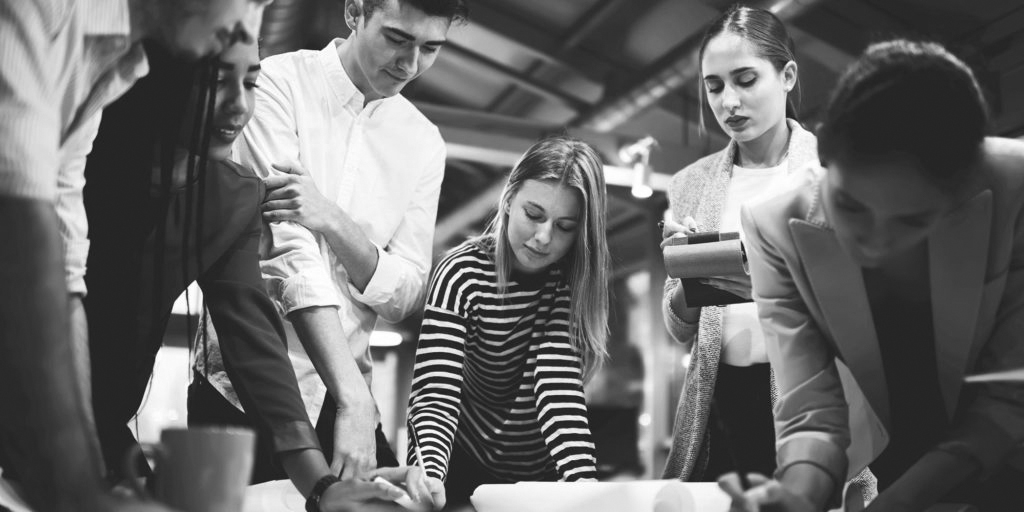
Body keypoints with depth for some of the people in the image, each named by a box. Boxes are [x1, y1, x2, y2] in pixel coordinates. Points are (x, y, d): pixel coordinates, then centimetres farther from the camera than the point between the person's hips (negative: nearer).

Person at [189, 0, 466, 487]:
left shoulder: (424, 143, 5)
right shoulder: (280, 82, -9)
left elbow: (406, 295, -1)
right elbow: (290, 250, -19)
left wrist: (330, 219, -19)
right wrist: (353, 396, -28)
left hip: (344, 395, 4)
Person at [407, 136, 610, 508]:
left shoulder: (574, 278, -13)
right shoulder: (462, 274, -19)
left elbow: (560, 378, -24)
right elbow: (437, 393, -27)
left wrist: (581, 475, -38)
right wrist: (429, 477, -44)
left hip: (542, 473, 2)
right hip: (464, 467, -2)